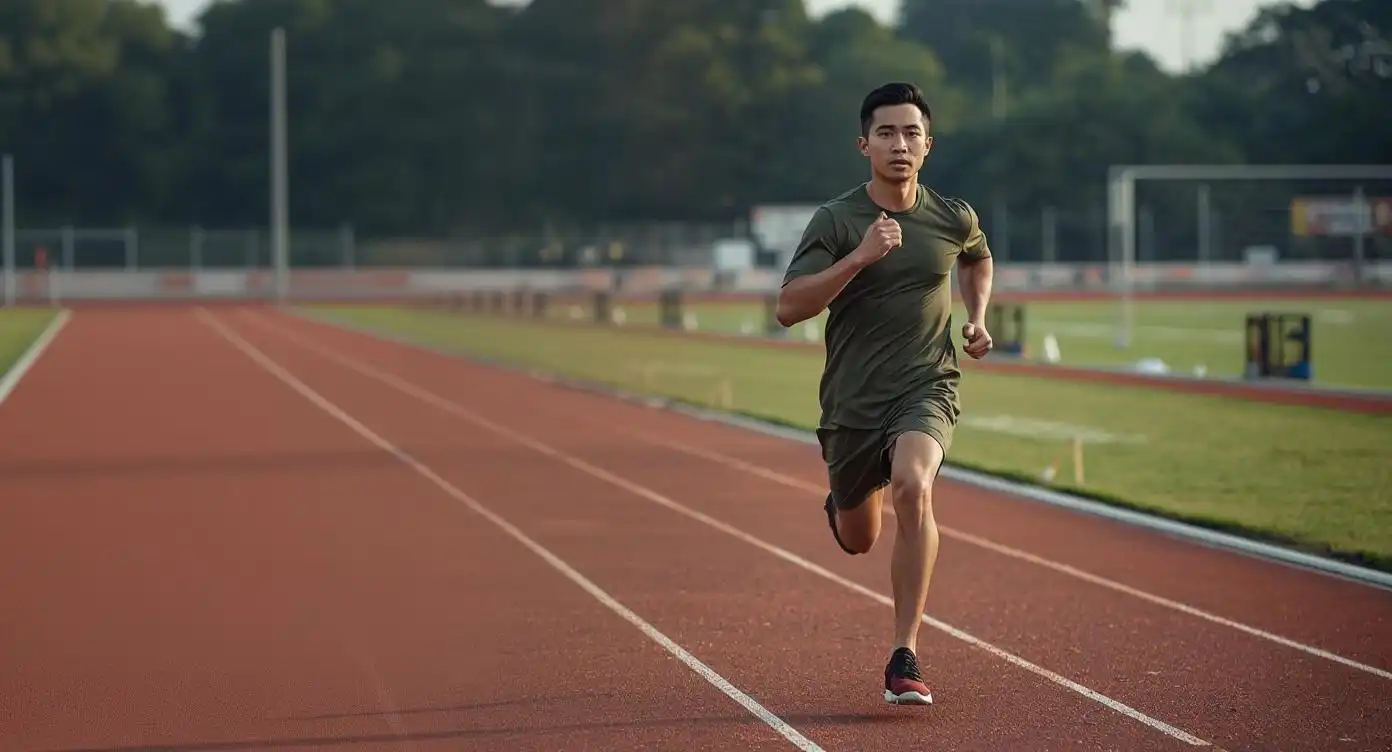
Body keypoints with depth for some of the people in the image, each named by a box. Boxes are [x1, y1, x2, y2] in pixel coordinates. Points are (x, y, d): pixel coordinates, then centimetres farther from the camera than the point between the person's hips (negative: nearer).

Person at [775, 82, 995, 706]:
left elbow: (977, 259, 27)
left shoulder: (954, 219, 1)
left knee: (912, 488, -31)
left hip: (926, 388, 0)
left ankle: (905, 657, -25)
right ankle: (840, 507, 57)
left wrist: (977, 318, 9)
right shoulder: (835, 220, -8)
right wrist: (859, 258, -27)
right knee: (858, 541, 15)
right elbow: (788, 308, -18)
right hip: (851, 400, 0)